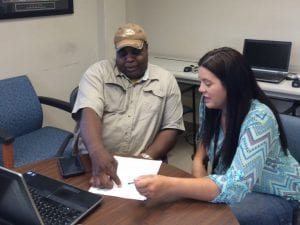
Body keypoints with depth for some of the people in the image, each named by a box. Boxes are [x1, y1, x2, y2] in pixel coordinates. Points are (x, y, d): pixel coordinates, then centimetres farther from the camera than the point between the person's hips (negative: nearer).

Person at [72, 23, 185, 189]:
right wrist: (98, 152, -32)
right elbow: (89, 112, -13)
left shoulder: (166, 80, 7)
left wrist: (145, 159, -10)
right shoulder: (98, 72, 2)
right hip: (93, 158, -1)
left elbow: (171, 128, 5)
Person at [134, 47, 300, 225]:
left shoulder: (258, 119, -30)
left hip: (276, 197, -5)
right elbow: (205, 141, 8)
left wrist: (169, 187, -48)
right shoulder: (210, 104, -9)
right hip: (238, 188, 6)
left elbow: (236, 186, -39)